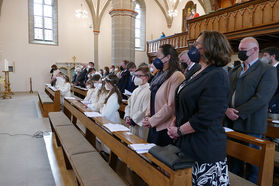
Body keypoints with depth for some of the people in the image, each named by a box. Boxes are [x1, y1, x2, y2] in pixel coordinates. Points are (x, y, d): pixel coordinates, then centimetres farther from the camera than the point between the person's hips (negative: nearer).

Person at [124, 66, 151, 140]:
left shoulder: (148, 91, -16)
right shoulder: (136, 90, 12)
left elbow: (145, 110, -21)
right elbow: (129, 105, 16)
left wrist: (133, 120, -13)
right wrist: (127, 116, -1)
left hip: (141, 125, -8)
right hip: (132, 125, 8)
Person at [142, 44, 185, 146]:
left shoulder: (176, 76, -16)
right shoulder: (160, 75, 12)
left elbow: (171, 105, -21)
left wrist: (152, 120, -14)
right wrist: (148, 116, 3)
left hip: (166, 128, -8)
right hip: (154, 126, 8)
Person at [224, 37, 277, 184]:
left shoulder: (268, 71, -6)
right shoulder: (234, 71, 14)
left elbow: (261, 98, -17)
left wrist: (237, 112, -17)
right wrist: (227, 109, -9)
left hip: (251, 125, -5)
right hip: (232, 123, 6)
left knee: (251, 162, 9)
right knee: (234, 159, 18)